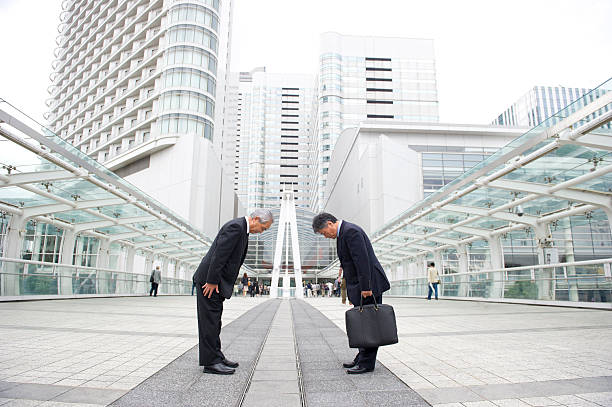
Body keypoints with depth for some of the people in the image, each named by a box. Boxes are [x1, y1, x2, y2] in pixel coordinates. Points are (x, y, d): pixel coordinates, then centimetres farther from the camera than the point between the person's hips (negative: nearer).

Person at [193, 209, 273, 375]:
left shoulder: (242, 228, 14)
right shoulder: (236, 226, -19)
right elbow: (219, 254, -23)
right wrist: (212, 281, -21)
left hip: (216, 280, 10)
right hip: (210, 279, -10)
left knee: (214, 320, 15)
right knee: (210, 321, -3)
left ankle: (216, 356, 24)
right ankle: (211, 362, 3)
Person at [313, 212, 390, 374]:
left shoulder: (351, 231, -17)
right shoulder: (342, 233, 15)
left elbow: (362, 259, -23)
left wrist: (365, 287, -24)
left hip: (370, 285, -11)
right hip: (359, 286, 11)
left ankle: (367, 363, 4)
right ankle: (362, 358, 25)